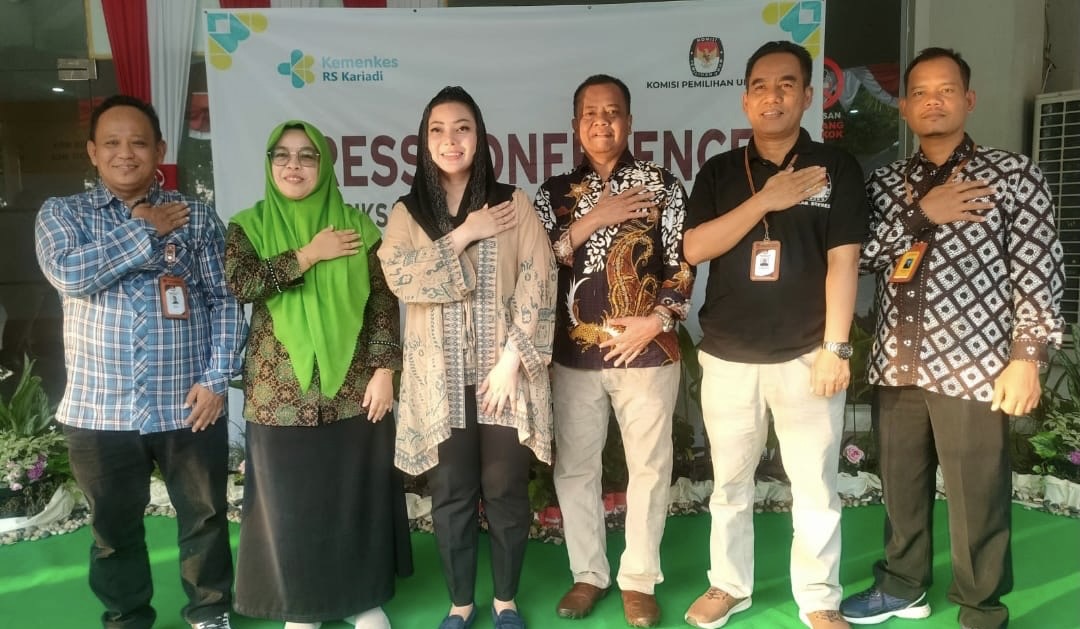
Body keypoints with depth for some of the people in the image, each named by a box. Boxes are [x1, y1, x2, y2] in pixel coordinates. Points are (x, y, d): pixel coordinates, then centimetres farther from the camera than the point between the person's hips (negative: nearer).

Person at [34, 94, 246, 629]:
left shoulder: (197, 216, 4)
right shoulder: (62, 213, 5)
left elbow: (225, 301, 1)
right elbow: (69, 273, -16)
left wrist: (216, 378, -9)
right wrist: (146, 229, -10)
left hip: (188, 405, 0)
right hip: (100, 410, 1)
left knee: (204, 517, 11)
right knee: (114, 529, 14)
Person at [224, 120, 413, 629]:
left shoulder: (356, 225, 2)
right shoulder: (249, 226, 3)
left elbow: (383, 302, 1)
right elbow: (235, 282, -15)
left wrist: (384, 371, -6)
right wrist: (309, 255, -15)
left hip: (352, 390, 0)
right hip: (279, 394, 0)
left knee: (358, 495, 10)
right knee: (289, 501, 9)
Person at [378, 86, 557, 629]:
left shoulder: (513, 203, 2)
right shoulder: (407, 212, 6)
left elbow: (537, 285, -5)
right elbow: (398, 277, -10)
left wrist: (512, 361, -13)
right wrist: (464, 235, -14)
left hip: (503, 375, -1)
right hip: (440, 379, 1)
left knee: (506, 492, 7)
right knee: (451, 495, 9)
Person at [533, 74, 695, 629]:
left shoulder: (663, 186, 4)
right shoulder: (554, 193, 8)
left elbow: (682, 265, 1)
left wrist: (657, 320, -13)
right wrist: (588, 223, -13)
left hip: (647, 350, -1)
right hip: (575, 354, 2)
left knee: (648, 467, 6)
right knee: (574, 467, 9)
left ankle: (639, 578, 22)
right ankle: (588, 573, 27)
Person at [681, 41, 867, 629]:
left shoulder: (837, 168, 0)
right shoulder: (719, 172, 6)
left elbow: (842, 262, -5)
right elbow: (695, 248, -7)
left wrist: (834, 347, -10)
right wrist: (764, 200, -14)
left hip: (805, 354, -2)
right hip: (727, 355, 2)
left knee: (815, 485, 6)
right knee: (729, 481, 13)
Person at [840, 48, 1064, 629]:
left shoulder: (1012, 174, 1)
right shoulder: (883, 183, 10)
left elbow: (1039, 272, -3)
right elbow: (853, 256, -1)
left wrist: (1026, 358, -10)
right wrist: (920, 215, -11)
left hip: (973, 366, -3)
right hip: (896, 365, 4)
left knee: (977, 500, 5)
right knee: (900, 485, 16)